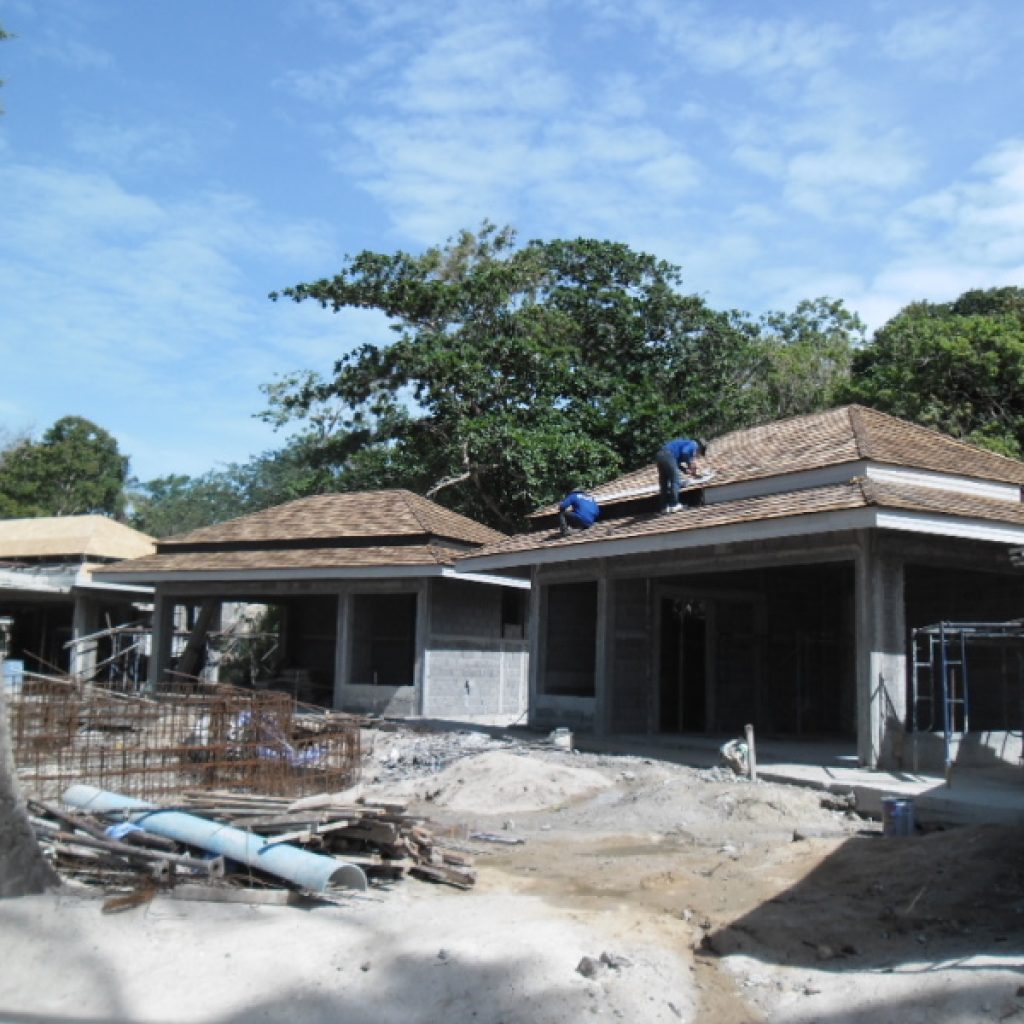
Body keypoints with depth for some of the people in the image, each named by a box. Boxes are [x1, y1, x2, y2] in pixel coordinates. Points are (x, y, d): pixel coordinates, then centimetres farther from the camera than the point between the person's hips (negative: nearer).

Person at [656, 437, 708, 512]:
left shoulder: (686, 443, 33)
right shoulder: (694, 445, 8)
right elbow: (684, 452, -13)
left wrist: (686, 469, 23)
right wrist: (690, 464, -1)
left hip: (659, 456, 9)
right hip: (668, 456, -9)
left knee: (664, 483, 13)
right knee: (675, 481, 0)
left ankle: (664, 507, 15)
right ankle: (674, 505, -1)